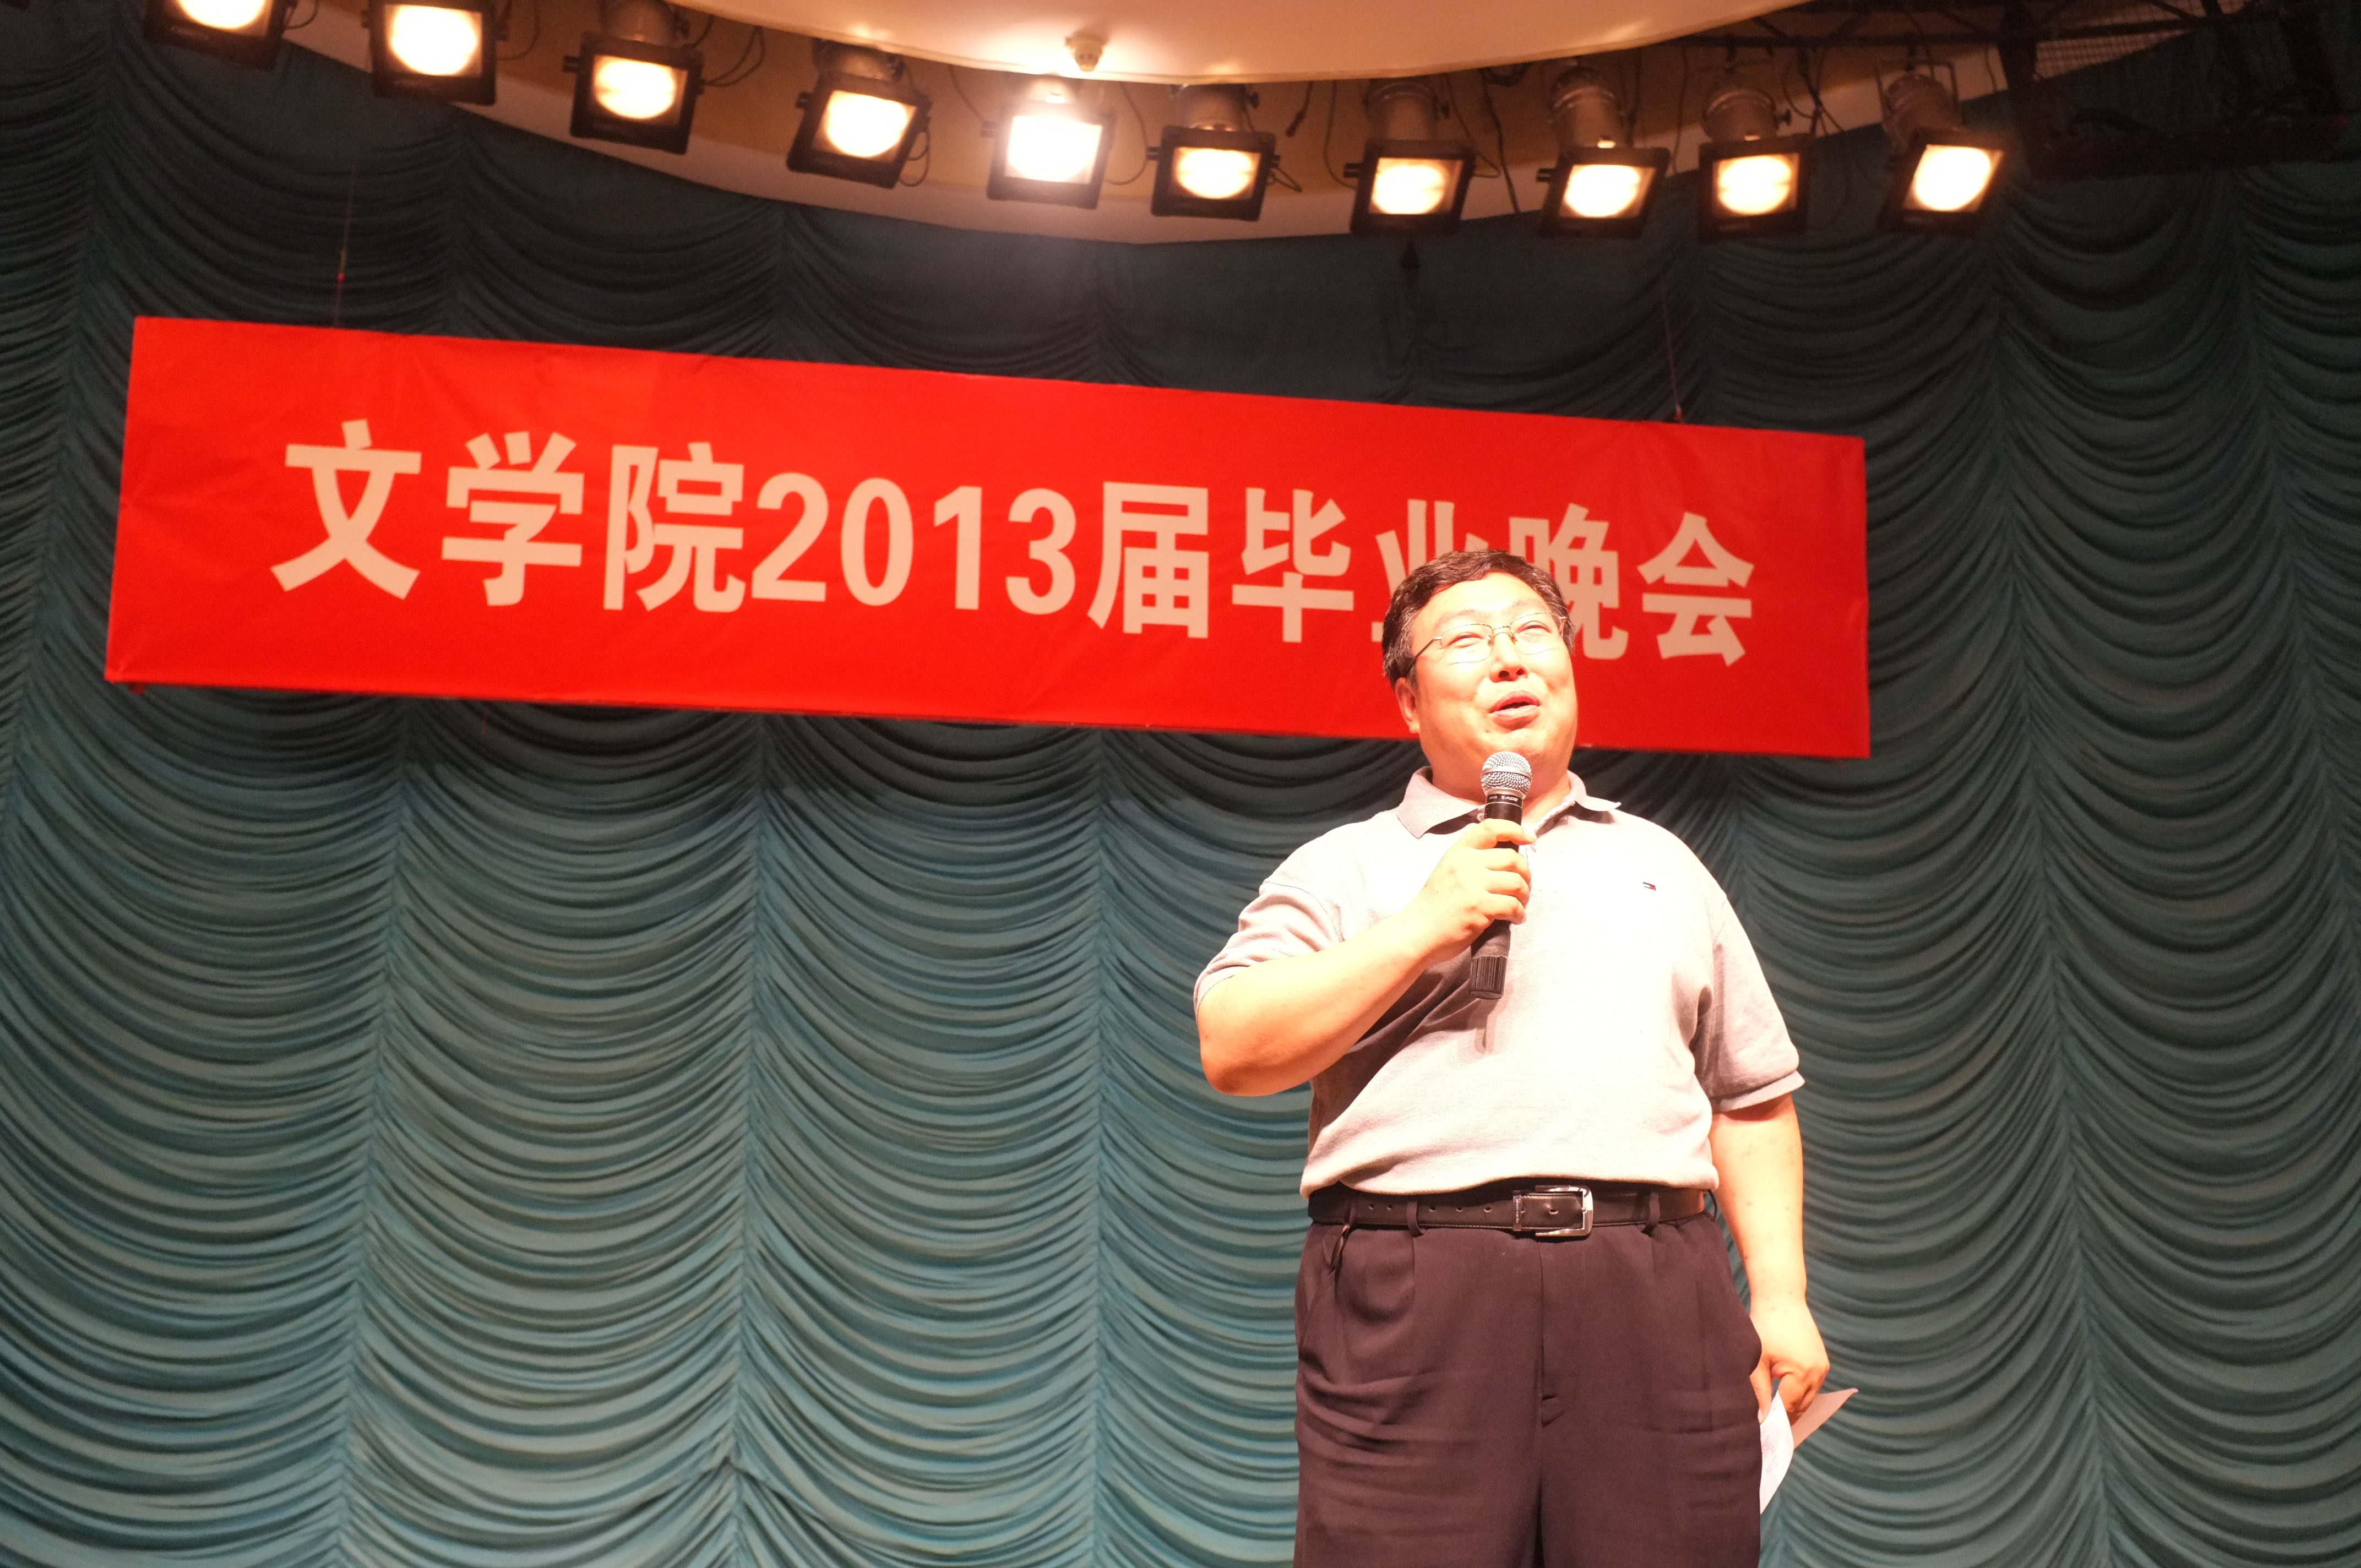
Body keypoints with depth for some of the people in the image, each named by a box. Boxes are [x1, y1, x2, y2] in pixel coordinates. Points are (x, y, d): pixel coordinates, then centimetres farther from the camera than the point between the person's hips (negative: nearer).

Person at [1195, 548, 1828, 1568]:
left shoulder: (1661, 864, 22)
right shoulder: (1343, 869, 11)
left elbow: (1752, 1098, 20)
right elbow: (1232, 1050, -3)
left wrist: (1781, 1295, 9)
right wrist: (1425, 926, -7)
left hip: (1655, 1291, 3)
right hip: (1415, 1294, -2)